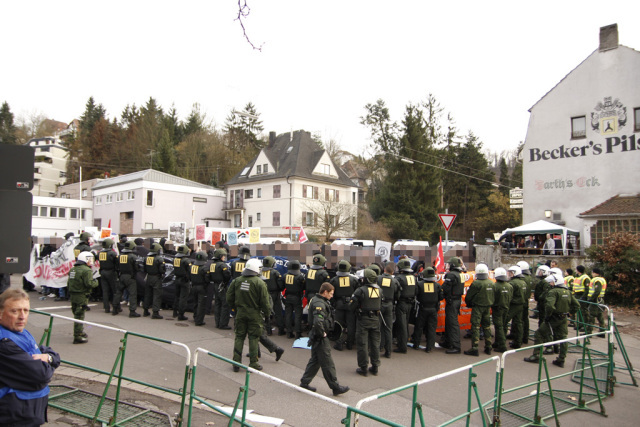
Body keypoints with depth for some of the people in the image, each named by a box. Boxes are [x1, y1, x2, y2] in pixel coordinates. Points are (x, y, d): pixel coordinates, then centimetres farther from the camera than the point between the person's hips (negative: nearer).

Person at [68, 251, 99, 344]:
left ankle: (80, 332, 34)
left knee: (77, 314, 20)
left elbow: (68, 283, 15)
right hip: (82, 296, -9)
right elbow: (89, 283, -23)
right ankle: (78, 337, -1)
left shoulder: (73, 269, 13)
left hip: (73, 295, 9)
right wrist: (96, 282, -4)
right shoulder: (86, 270, -15)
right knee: (79, 316, -4)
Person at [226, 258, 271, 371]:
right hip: (254, 314, -4)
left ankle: (236, 362, 15)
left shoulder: (237, 280, 1)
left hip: (240, 313, 4)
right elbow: (264, 301, -11)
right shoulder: (259, 282, -13)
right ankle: (253, 363, 12)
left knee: (239, 337, 12)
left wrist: (235, 307, 20)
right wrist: (267, 312, 5)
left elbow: (229, 297, 6)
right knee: (254, 338, 6)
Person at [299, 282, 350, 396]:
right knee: (327, 363, -1)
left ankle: (304, 382, 26)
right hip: (320, 339, -10)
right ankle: (335, 387, 8)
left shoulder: (318, 300, 10)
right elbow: (318, 322, -37)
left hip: (317, 337, 10)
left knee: (315, 360, 18)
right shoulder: (319, 304, -23)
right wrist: (322, 333, -21)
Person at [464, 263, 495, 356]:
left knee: (475, 327, -5)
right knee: (487, 326, 15)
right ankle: (488, 347, 21)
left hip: (478, 307, -7)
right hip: (488, 307, 7)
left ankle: (474, 348, -7)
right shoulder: (492, 283, 4)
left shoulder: (476, 283, -17)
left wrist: (468, 304, 8)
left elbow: (468, 297, -11)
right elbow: (494, 297, 13)